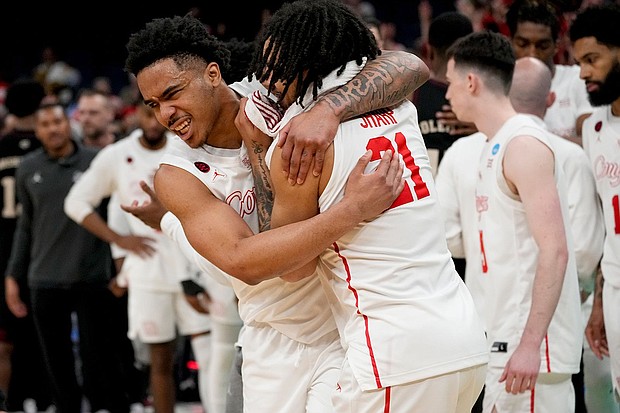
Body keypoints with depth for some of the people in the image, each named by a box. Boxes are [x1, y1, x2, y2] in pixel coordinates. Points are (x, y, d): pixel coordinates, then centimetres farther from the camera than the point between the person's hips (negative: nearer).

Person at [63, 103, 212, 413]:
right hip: (147, 273, 1)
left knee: (209, 351, -8)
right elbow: (76, 203, 9)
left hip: (193, 268, -1)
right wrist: (119, 240, 0)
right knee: (161, 361, 7)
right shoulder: (116, 157, 3)